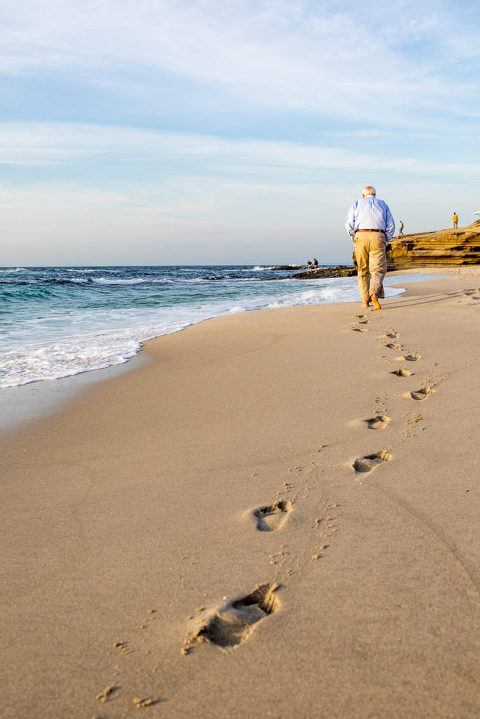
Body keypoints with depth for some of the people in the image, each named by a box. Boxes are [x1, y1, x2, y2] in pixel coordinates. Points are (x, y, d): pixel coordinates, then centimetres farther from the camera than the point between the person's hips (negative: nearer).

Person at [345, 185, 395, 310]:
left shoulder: (357, 203, 15)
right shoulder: (383, 204, 19)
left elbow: (349, 224, 2)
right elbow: (391, 226, 11)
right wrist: (385, 242, 18)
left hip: (360, 236, 0)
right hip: (378, 238, 0)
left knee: (363, 270, 10)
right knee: (378, 269, -4)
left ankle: (365, 301, 11)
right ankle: (374, 294, -30)